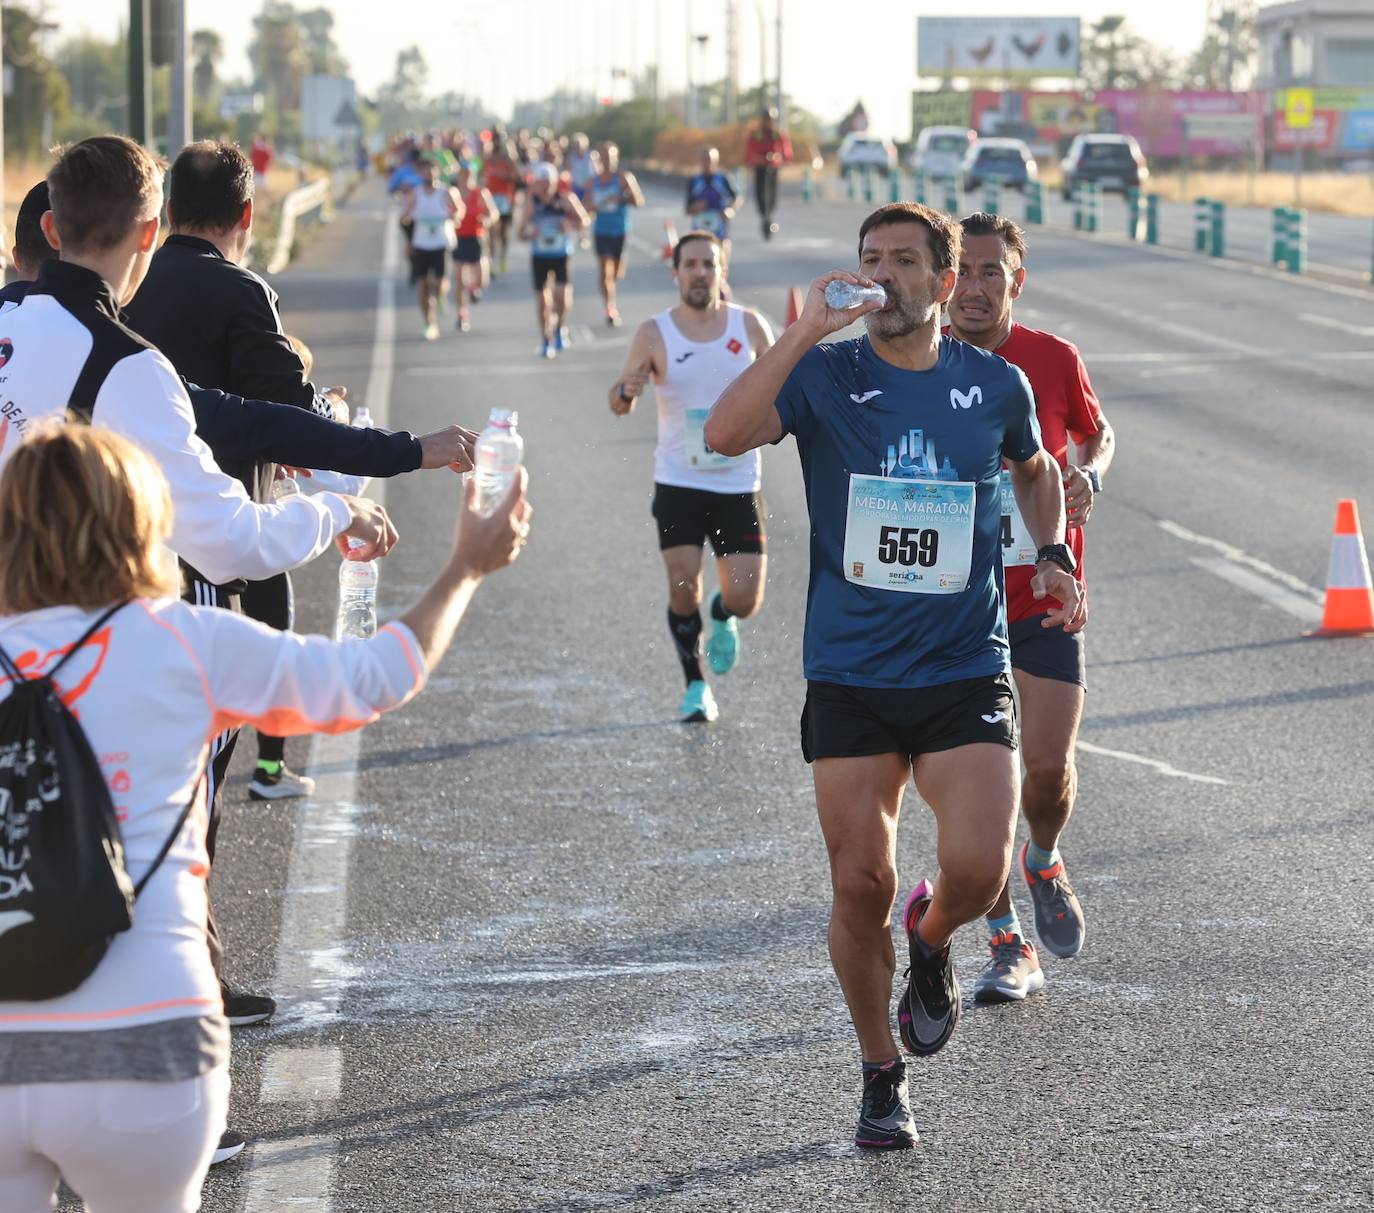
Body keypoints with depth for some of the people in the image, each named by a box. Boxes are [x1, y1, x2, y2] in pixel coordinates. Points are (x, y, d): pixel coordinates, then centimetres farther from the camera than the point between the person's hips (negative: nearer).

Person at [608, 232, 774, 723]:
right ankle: (696, 685, 12)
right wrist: (627, 390, -25)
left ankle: (723, 617, 35)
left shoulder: (749, 326, -1)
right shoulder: (654, 334, -5)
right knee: (683, 587, -9)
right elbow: (619, 404, -1)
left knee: (745, 599, -3)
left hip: (738, 483, 1)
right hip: (679, 481, -1)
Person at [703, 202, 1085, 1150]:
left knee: (979, 871, -15)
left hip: (966, 673, 1)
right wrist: (804, 332, -26)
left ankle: (932, 938, 22)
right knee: (861, 885, 1)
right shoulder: (826, 375, -3)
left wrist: (1053, 553, 9)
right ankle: (882, 1074, 23)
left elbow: (1035, 468, 25)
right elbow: (725, 435, -22)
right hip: (850, 677, 0)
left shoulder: (996, 384, 3)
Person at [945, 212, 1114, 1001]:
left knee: (1049, 765, -10)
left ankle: (1045, 863, 25)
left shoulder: (1054, 360, -2)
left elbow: (1099, 435, 15)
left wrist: (1089, 477, -6)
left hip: (1046, 597, 0)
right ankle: (1011, 950, 15)